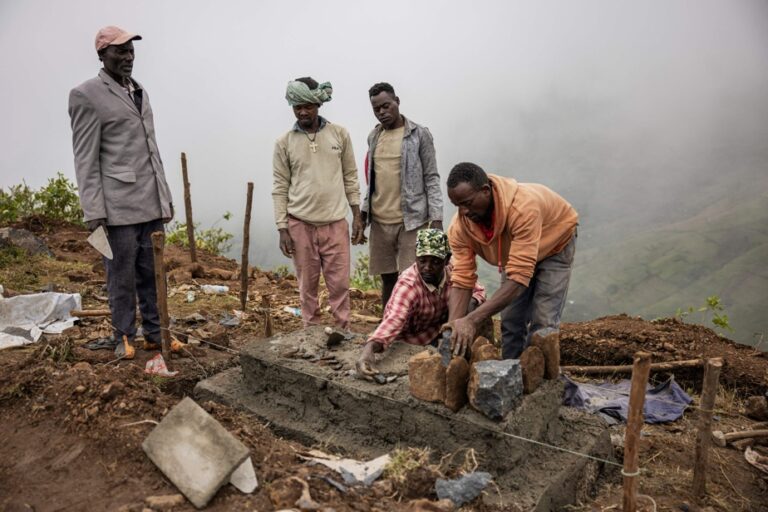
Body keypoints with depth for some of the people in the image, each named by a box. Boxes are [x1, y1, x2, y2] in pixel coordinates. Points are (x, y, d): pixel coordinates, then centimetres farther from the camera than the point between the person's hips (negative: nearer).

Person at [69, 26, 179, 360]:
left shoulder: (140, 92, 16)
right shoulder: (86, 94, -4)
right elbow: (85, 159, -8)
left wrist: (165, 195, 16)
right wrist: (93, 213, -13)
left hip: (151, 203, 6)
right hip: (118, 206, -6)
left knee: (151, 273, 11)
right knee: (122, 276, 5)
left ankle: (155, 334, 21)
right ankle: (124, 337, 20)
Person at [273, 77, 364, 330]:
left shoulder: (339, 134, 2)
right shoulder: (284, 142, 0)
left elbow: (350, 177, 6)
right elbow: (280, 188, 1)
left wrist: (357, 216, 2)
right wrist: (282, 228, -4)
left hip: (335, 223, 0)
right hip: (300, 224, 0)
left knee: (340, 283, 4)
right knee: (307, 284, 9)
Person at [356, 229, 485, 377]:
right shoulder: (407, 284, -32)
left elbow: (478, 291, 1)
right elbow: (393, 319, -48)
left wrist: (471, 302, -24)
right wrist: (369, 348, -67)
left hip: (442, 329, 5)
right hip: (413, 339, -5)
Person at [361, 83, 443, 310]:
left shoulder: (419, 134, -2)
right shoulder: (373, 136, 13)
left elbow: (431, 178, -4)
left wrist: (436, 217, -12)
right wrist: (364, 210, 12)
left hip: (411, 219, -5)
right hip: (379, 221, 5)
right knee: (388, 279, 11)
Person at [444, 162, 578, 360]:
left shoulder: (523, 207, -45)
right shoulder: (459, 226, -28)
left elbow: (519, 277, -46)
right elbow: (462, 281, -24)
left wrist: (473, 319, -52)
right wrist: (453, 327, -39)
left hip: (554, 243, -4)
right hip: (513, 252, 4)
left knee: (543, 323, -14)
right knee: (510, 321, -1)